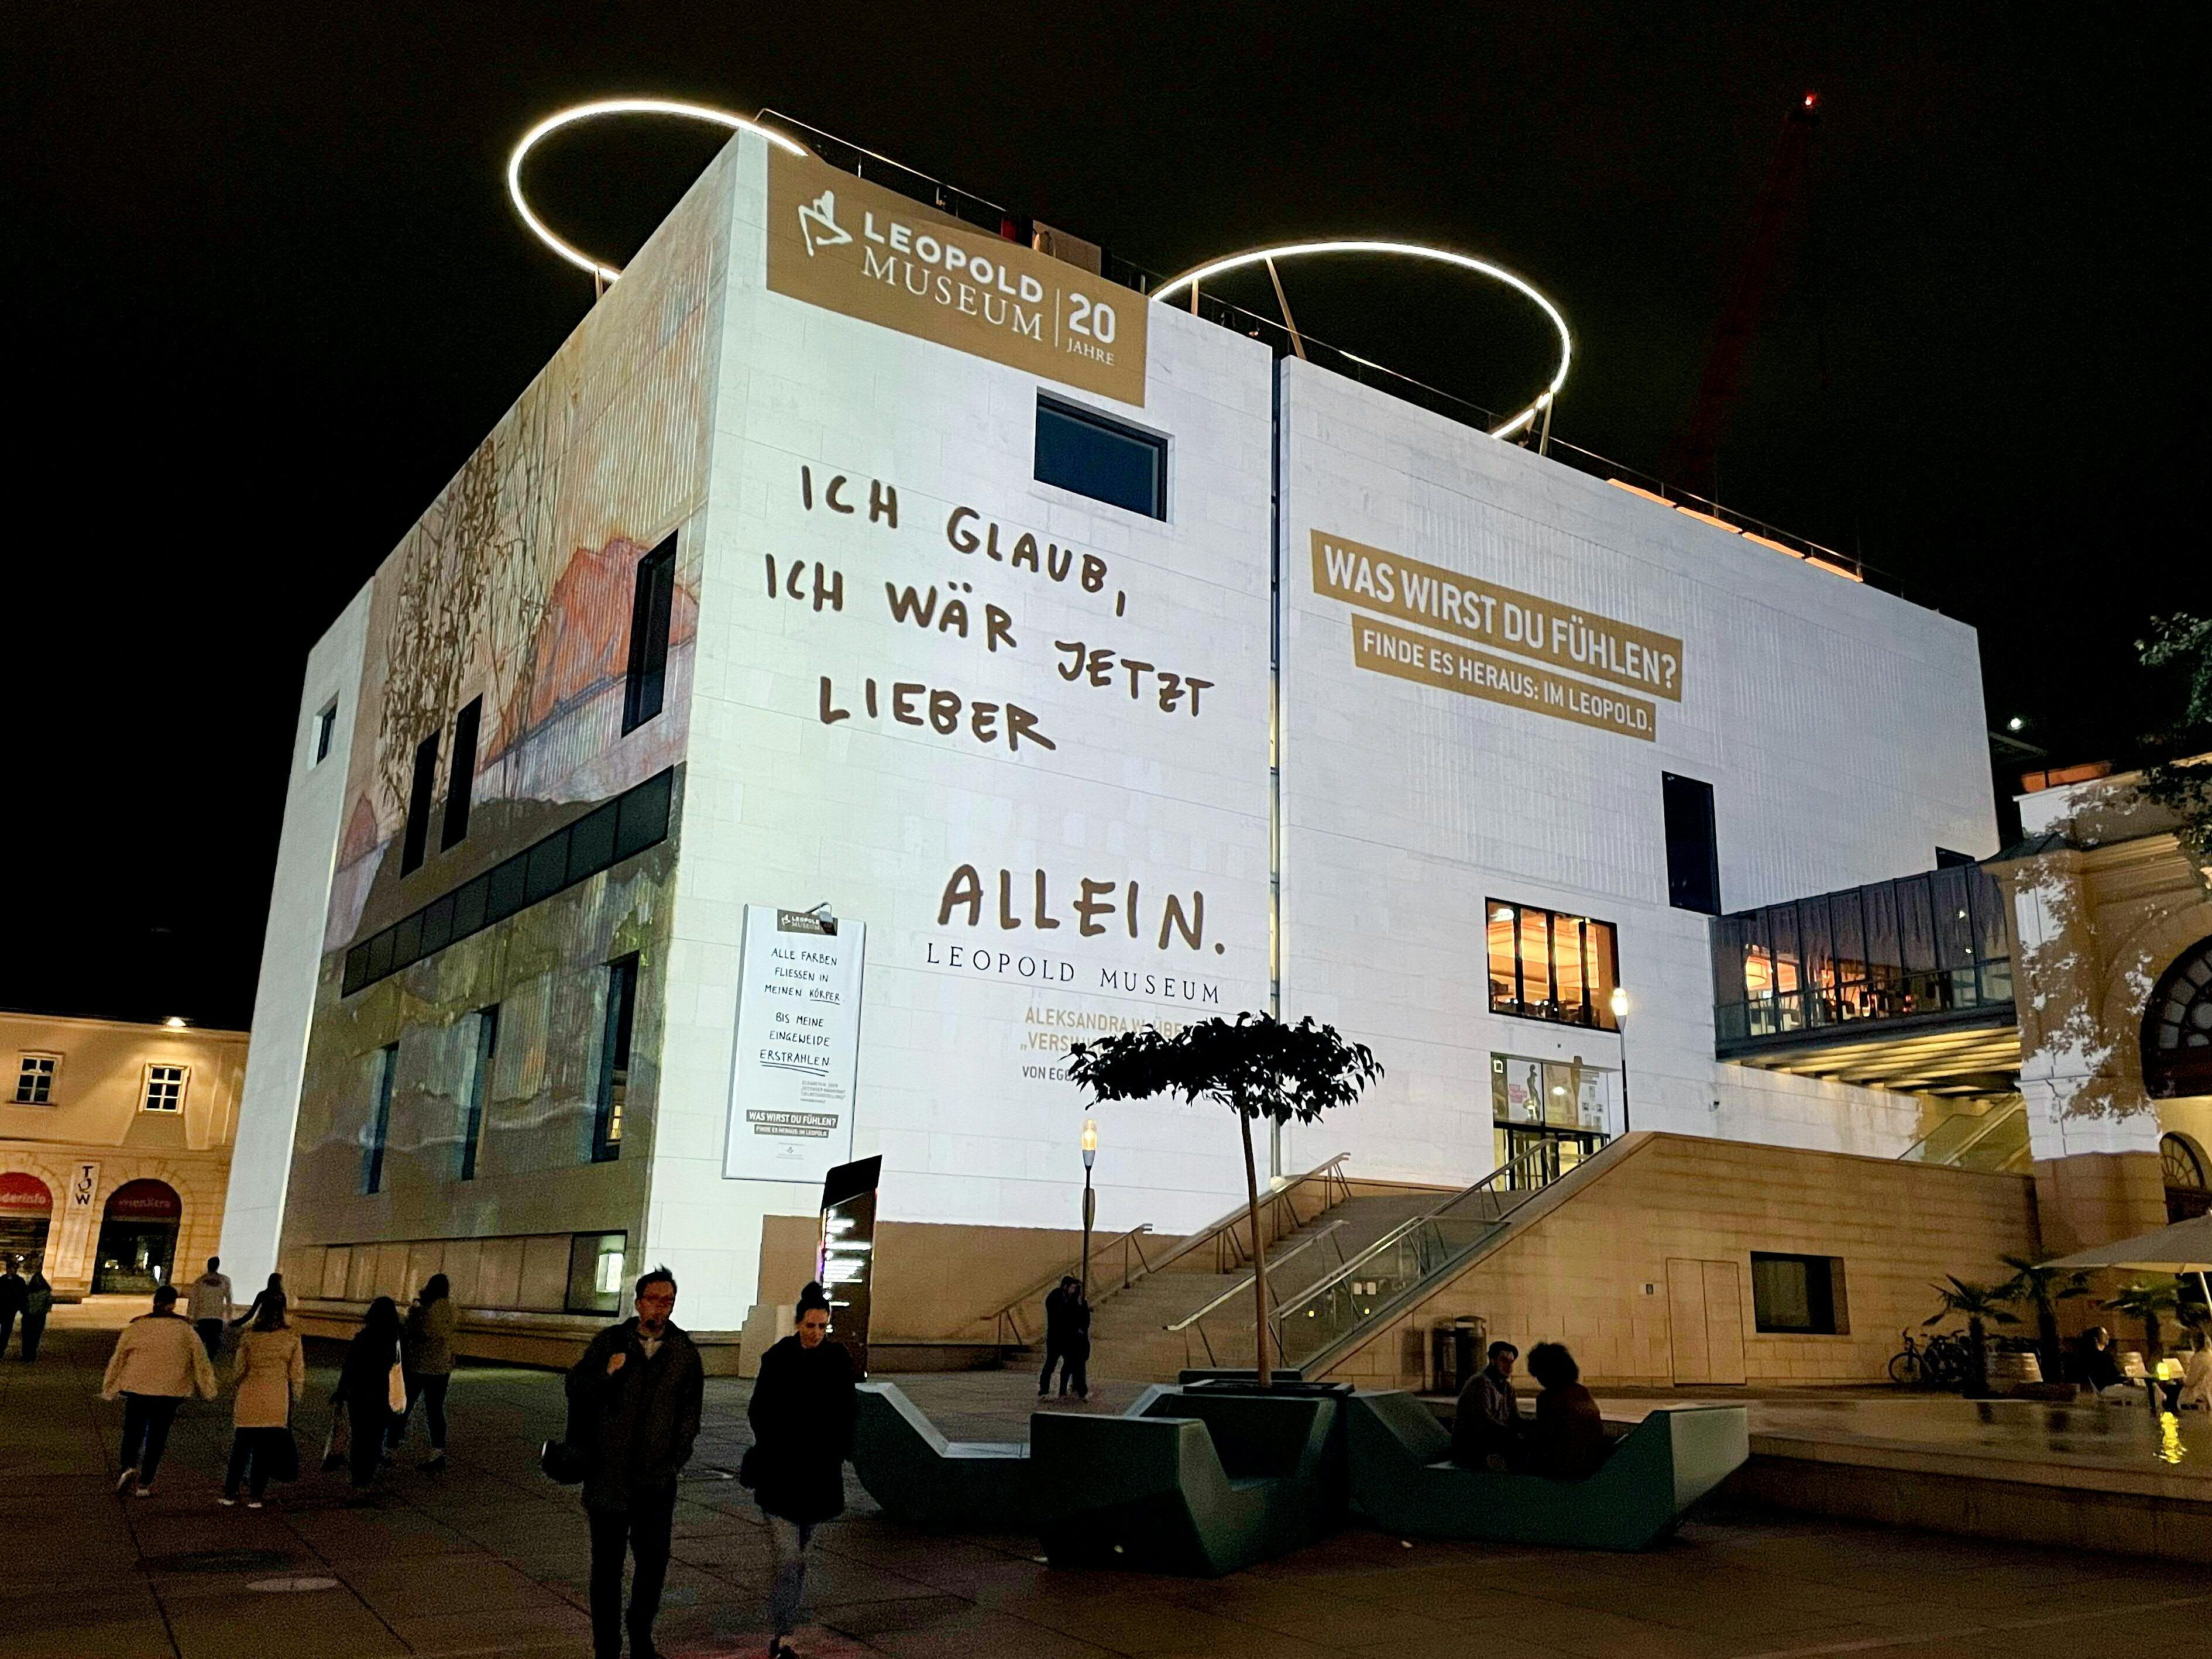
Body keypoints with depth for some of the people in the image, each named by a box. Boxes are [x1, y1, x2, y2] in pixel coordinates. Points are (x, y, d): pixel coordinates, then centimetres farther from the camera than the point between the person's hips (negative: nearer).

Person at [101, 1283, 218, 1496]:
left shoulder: (137, 1327, -3)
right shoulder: (185, 1330, -1)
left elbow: (118, 1357, 3)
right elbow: (200, 1360, 5)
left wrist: (109, 1388, 15)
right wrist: (207, 1389, 18)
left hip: (138, 1390, 0)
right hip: (170, 1392, 0)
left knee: (133, 1432, 14)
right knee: (157, 1437, 9)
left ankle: (129, 1466, -10)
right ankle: (145, 1484, 9)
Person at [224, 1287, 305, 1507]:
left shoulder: (249, 1335, -6)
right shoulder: (292, 1337, -5)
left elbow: (239, 1371, 0)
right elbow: (297, 1375, -1)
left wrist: (233, 1394, 15)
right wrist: (295, 1399, 11)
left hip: (248, 1400, 1)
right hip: (277, 1404, -1)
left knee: (241, 1448, 14)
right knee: (265, 1452, 8)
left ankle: (229, 1494, 19)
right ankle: (254, 1497, 11)